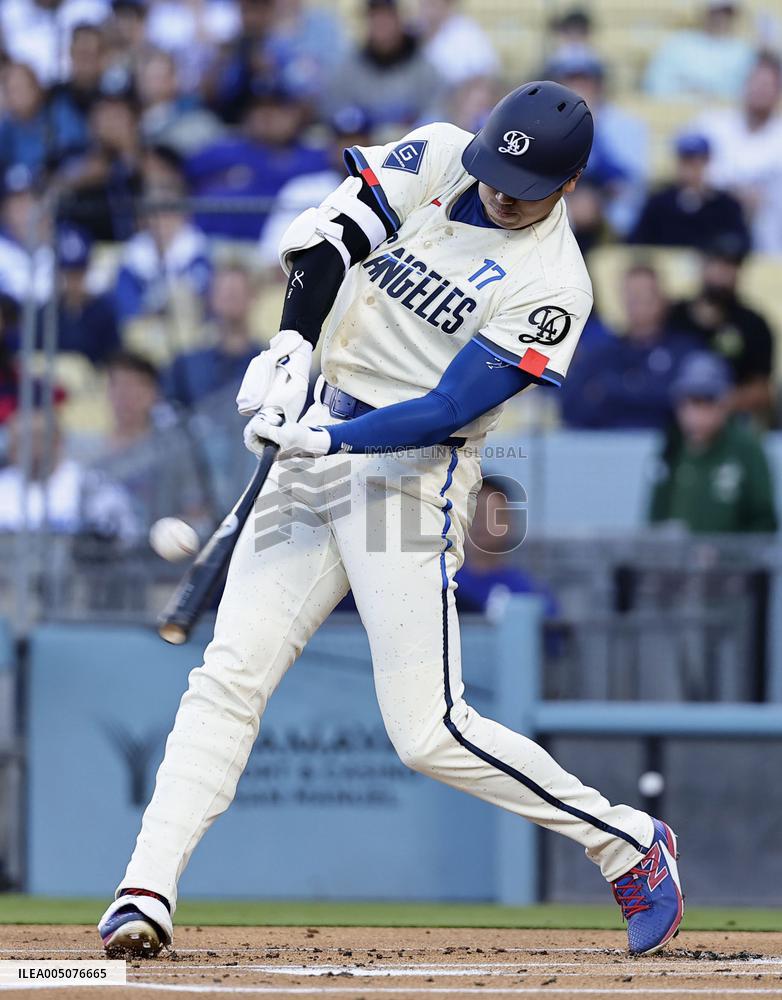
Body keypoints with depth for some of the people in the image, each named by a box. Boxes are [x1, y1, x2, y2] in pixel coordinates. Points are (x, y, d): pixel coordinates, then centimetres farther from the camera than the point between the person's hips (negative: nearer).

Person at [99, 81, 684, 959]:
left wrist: (332, 441, -28)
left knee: (429, 734, -10)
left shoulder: (552, 286, -12)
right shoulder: (439, 160, 3)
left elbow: (451, 409, -18)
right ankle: (147, 891, -9)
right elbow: (326, 235, -4)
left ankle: (627, 845, 6)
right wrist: (291, 345, -19)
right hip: (320, 443, 5)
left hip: (415, 473, -5)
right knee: (229, 676, -5)